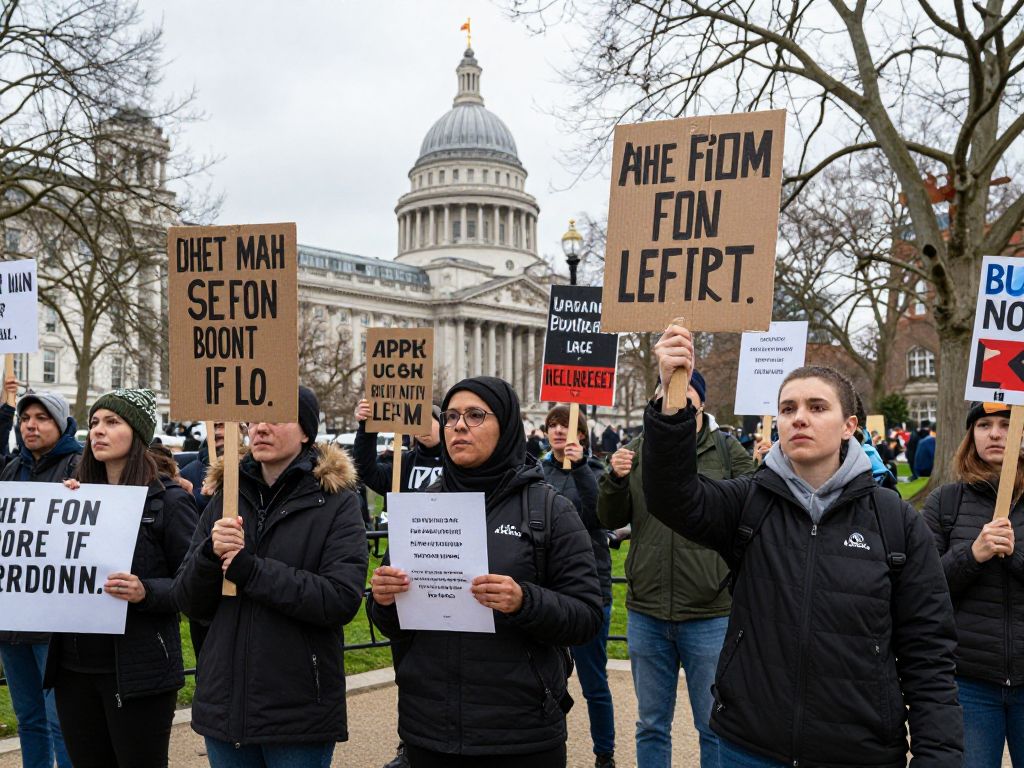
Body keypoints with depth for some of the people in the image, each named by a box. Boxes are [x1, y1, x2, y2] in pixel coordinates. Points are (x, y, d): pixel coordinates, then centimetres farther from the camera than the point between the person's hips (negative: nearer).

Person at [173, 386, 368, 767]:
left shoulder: (337, 503, -7)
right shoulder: (226, 496, 6)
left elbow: (343, 599, -18)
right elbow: (189, 604, 4)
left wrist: (250, 570, -21)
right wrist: (210, 554, -16)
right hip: (223, 703, 4)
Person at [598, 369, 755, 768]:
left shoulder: (727, 451, -2)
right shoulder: (638, 450, 5)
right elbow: (611, 519, 5)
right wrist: (615, 480, -12)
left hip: (710, 614, -2)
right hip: (646, 612, 3)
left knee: (715, 727, 12)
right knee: (651, 725, 18)